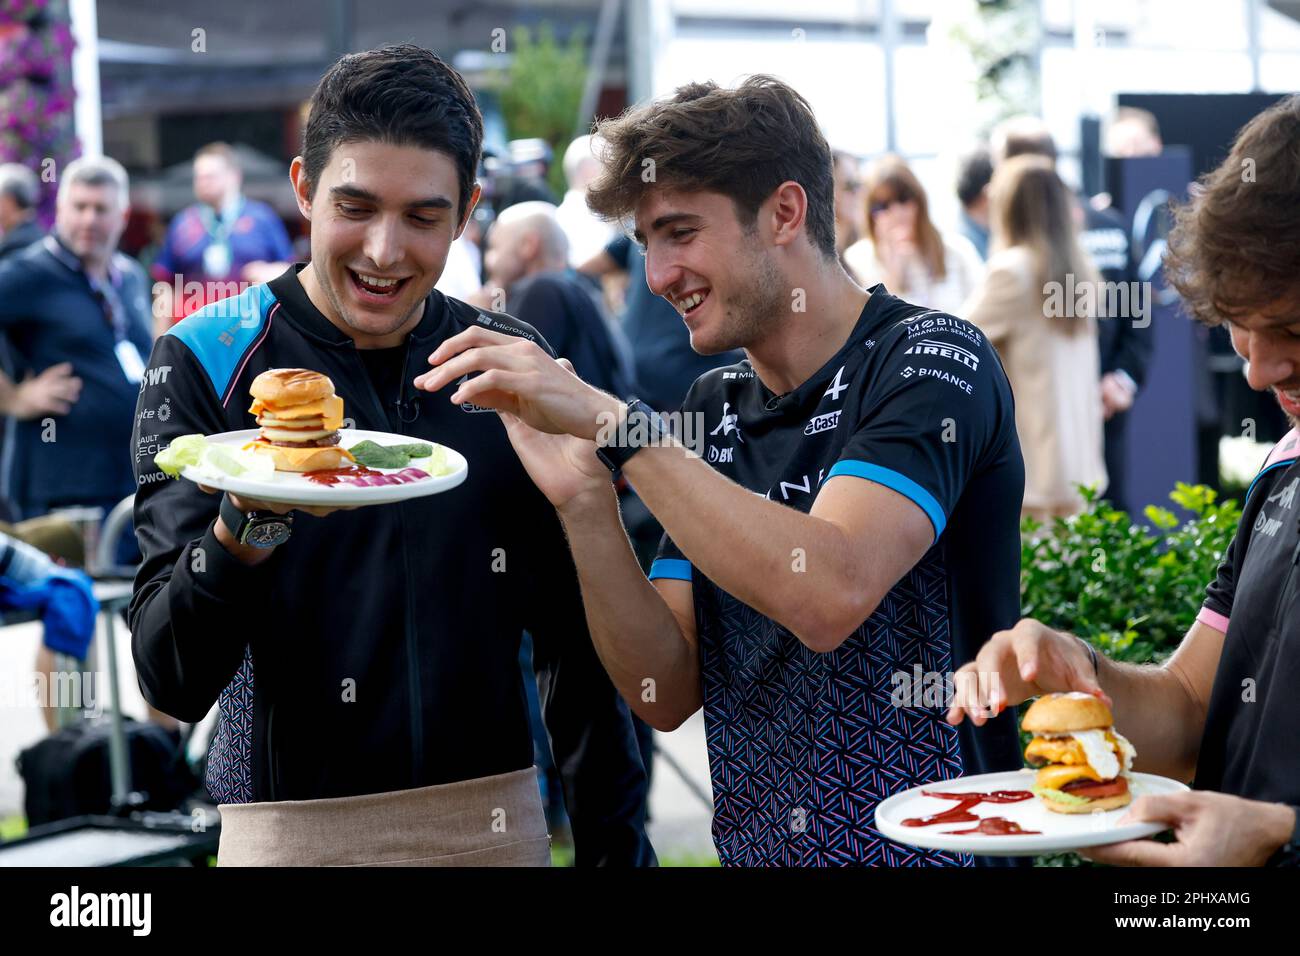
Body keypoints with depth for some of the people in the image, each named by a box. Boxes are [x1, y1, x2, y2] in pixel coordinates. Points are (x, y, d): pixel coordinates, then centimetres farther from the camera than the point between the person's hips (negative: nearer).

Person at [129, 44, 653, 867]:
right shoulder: (206, 362, -9)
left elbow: (574, 641, 9)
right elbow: (172, 682, -15)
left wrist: (616, 839, 4)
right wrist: (247, 521, -31)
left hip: (497, 819, 3)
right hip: (290, 825, -3)